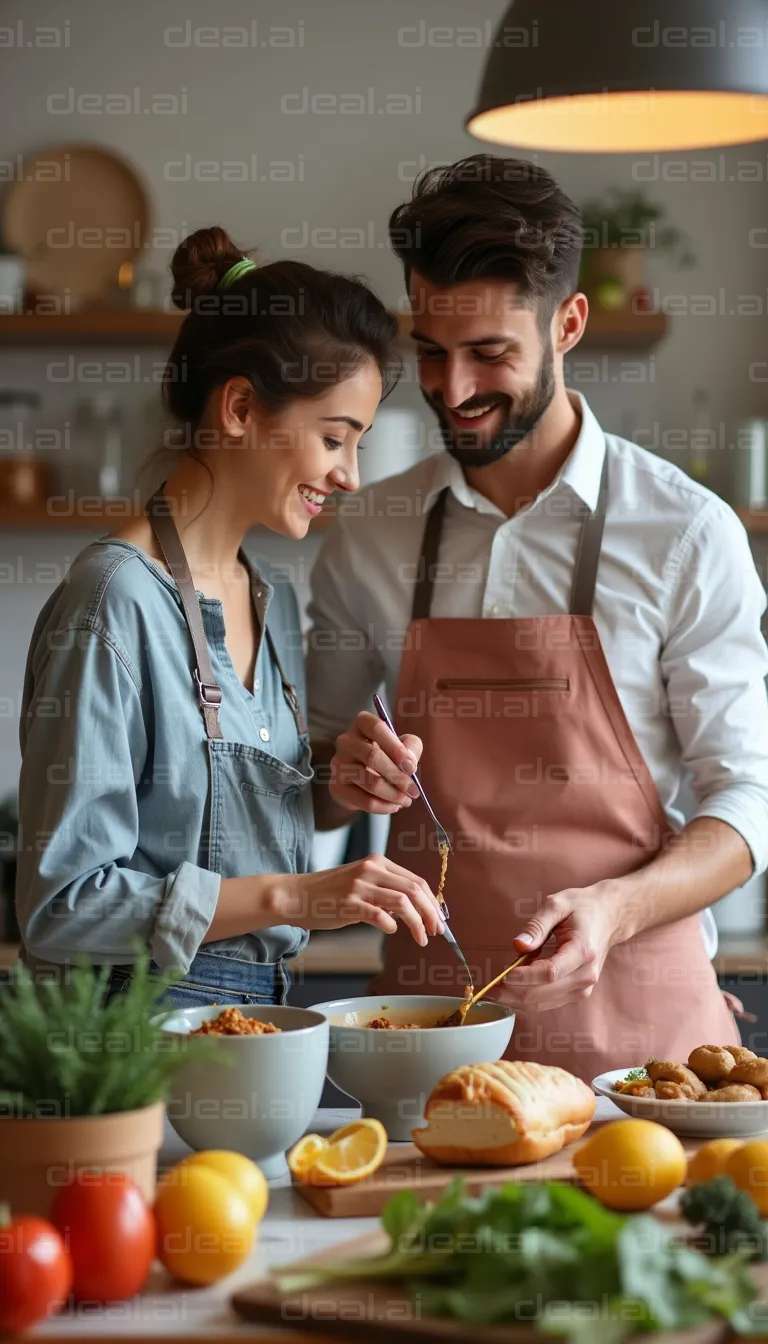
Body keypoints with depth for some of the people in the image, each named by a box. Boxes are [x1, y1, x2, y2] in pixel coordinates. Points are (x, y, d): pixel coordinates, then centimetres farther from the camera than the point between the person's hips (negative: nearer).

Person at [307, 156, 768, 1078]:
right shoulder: (368, 537, 6)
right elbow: (313, 783, 17)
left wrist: (612, 908, -21)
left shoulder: (685, 533, -5)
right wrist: (346, 777, -7)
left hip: (628, 1012, -2)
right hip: (425, 996, 3)